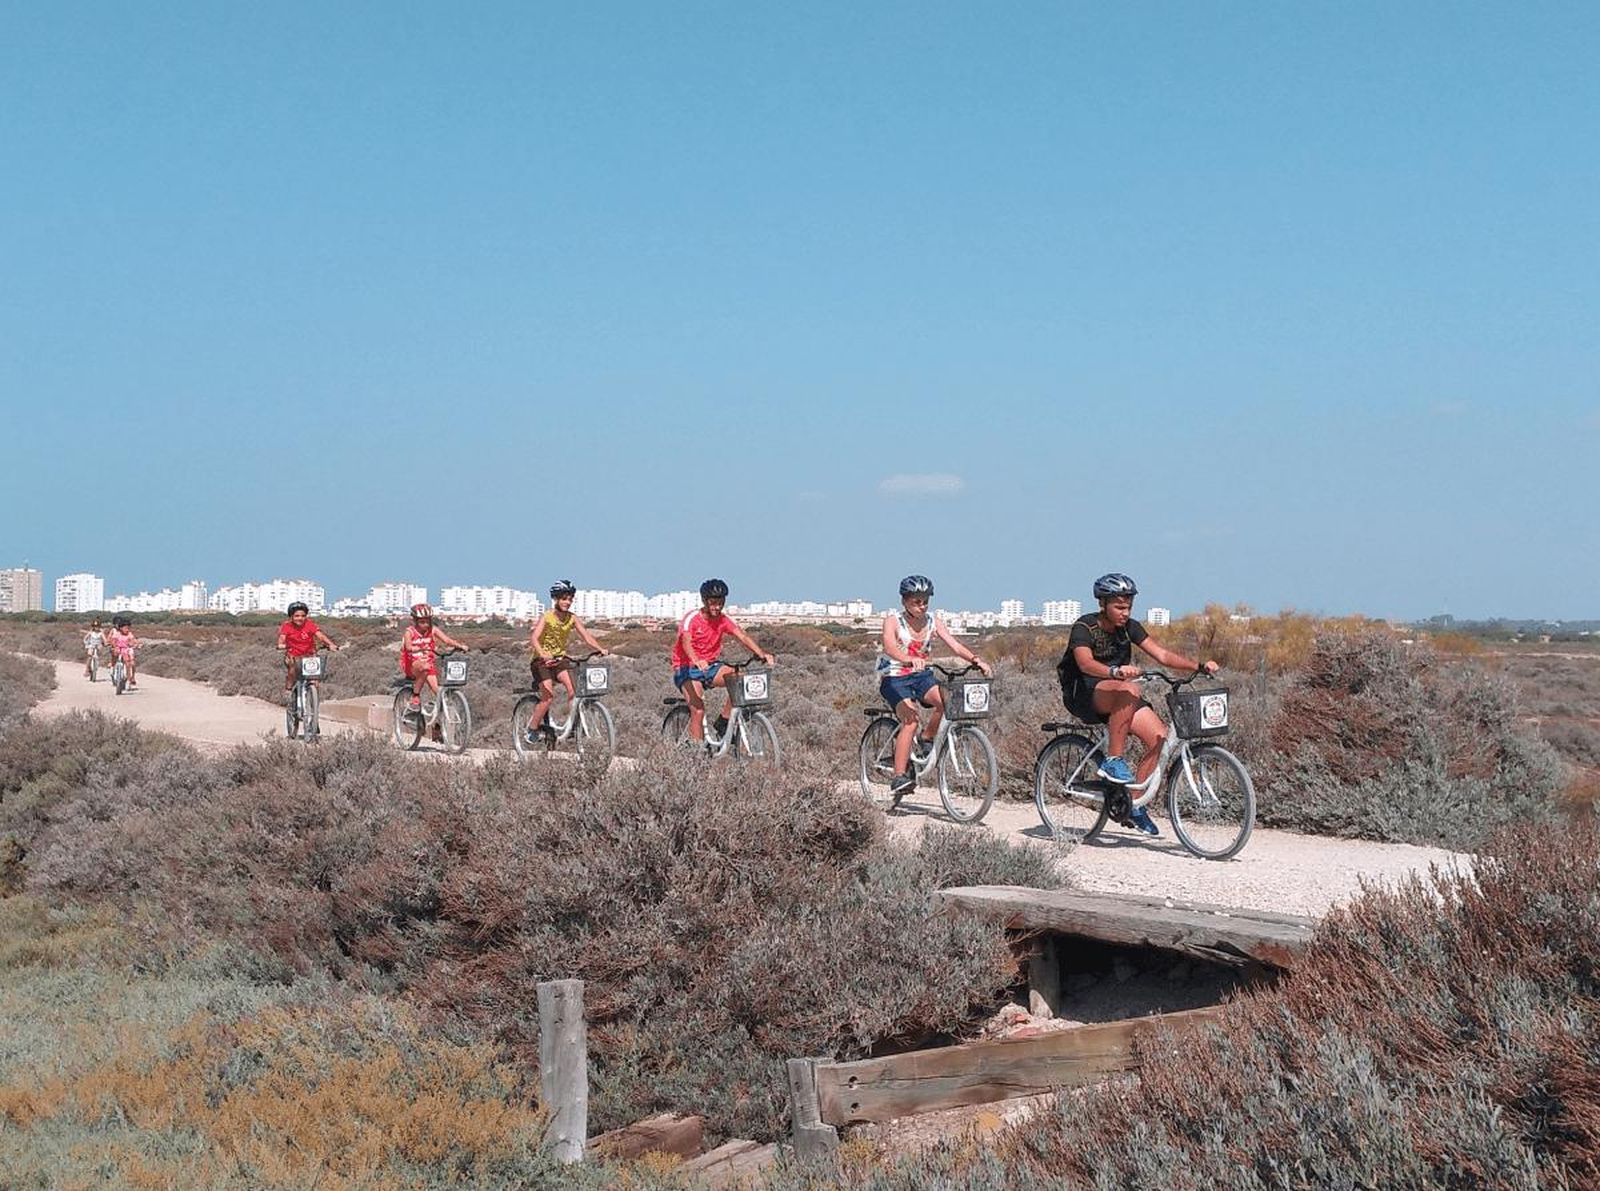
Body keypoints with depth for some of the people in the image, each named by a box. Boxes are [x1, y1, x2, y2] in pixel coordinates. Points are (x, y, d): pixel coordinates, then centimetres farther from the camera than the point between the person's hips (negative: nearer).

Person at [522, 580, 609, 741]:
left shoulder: (572, 619, -4)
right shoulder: (546, 618, -17)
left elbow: (587, 637, -11)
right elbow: (533, 638, -29)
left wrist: (601, 649, -29)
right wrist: (544, 655, -47)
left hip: (560, 658, 4)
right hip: (542, 661, -4)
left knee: (572, 689, -20)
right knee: (549, 695, -17)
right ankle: (532, 728, -2)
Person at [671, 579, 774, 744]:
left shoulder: (723, 620, -2)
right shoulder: (691, 619, -17)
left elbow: (742, 637, -15)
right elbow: (686, 643, -34)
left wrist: (761, 654, -32)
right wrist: (697, 661, -55)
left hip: (709, 666, 5)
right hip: (687, 669, -5)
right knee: (698, 711, -22)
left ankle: (722, 724, -8)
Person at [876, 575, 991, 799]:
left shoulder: (933, 622, -1)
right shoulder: (893, 621, -13)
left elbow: (955, 646, -12)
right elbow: (890, 647, -33)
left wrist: (976, 660, -31)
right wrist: (910, 660, -53)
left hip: (921, 675, 4)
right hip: (894, 678, -4)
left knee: (947, 700, -25)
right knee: (910, 719, -28)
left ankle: (927, 739, 1)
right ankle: (899, 777, -25)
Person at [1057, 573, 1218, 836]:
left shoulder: (1129, 627, 1)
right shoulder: (1085, 627, -16)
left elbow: (1162, 654, -5)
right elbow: (1085, 663, -35)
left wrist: (1199, 666, -19)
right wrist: (1116, 671, -54)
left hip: (1116, 696, 7)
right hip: (1082, 696, -6)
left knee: (1159, 735, -14)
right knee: (1129, 689, -36)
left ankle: (1135, 804, -2)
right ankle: (1113, 762, -27)